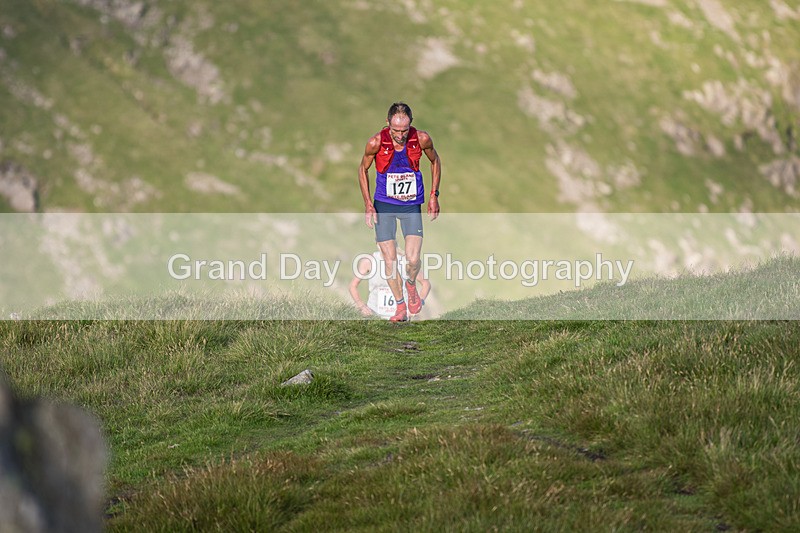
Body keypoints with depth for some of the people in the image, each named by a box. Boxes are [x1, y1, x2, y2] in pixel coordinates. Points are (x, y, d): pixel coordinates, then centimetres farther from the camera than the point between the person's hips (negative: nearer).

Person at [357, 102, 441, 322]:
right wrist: (368, 203, -4)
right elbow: (363, 169, 2)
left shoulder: (422, 139, -13)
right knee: (390, 260, -2)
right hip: (384, 205, 0)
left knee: (413, 259, -13)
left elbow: (435, 161, 8)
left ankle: (411, 285, 22)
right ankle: (400, 305, 17)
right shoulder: (376, 143, -15)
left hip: (412, 206, 0)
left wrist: (434, 195, 4)